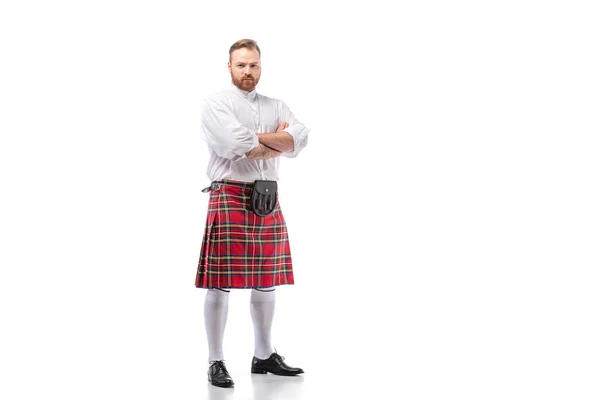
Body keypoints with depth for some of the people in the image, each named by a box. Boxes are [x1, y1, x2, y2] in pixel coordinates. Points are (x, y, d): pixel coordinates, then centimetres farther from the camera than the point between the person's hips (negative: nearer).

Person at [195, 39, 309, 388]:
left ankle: (264, 356, 23)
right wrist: (275, 140, -5)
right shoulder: (217, 103, -1)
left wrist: (257, 139, -11)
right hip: (229, 198, -6)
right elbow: (237, 144, -18)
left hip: (268, 200, 6)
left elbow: (300, 138, -4)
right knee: (221, 284, -5)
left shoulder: (276, 106, 15)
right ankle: (216, 362, 3)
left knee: (266, 283, 12)